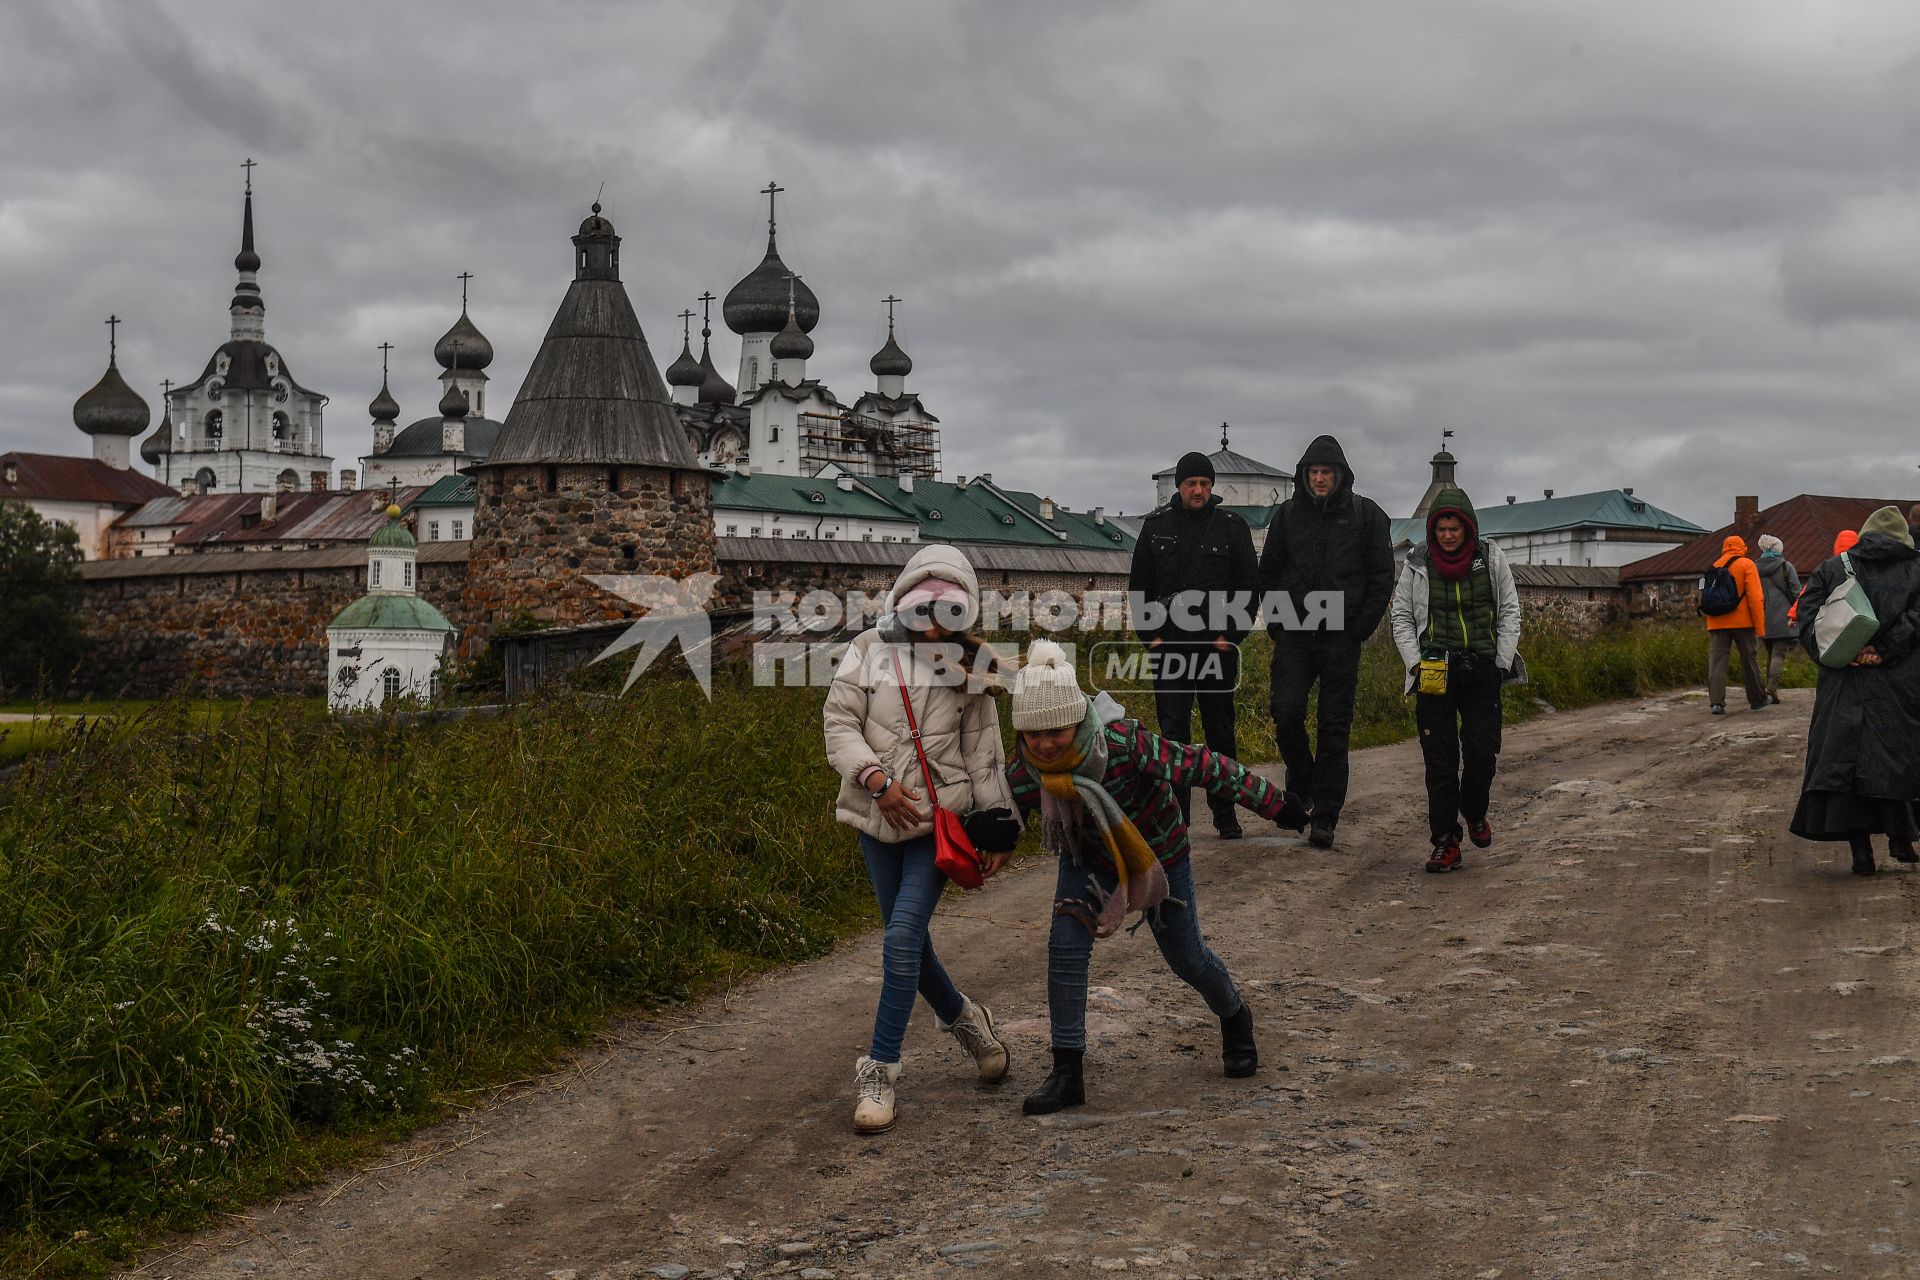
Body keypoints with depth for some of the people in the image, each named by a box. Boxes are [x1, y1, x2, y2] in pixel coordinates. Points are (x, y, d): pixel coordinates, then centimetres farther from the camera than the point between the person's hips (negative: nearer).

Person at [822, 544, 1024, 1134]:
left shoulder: (969, 667, 2)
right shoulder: (869, 650, 0)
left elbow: (984, 754, 7)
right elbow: (839, 723, -4)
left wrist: (997, 829, 7)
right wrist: (876, 778, -18)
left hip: (941, 817, -2)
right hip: (879, 817, 2)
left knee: (903, 936, -14)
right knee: (908, 939, 12)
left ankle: (880, 1071, -6)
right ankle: (964, 1018, 38)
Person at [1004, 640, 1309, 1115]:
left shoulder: (1124, 744, -39)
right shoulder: (1024, 770, -25)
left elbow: (1202, 766, -29)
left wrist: (1271, 803, -23)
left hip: (1158, 854, -2)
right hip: (1088, 859, 2)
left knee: (1187, 958, 12)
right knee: (1066, 944, -18)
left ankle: (1235, 1021, 47)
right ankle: (1067, 1072, -6)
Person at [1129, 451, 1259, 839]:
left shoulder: (1232, 526, 3)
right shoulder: (1156, 526, 7)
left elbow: (1249, 585, 4)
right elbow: (1139, 586, 11)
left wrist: (1231, 635, -4)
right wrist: (1151, 635, 2)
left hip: (1217, 647, -1)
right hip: (1170, 647, 1)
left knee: (1220, 731, 6)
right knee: (1173, 733, -1)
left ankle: (1225, 815, 15)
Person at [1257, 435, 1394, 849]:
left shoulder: (1366, 515, 3)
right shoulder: (1288, 514, 8)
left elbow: (1382, 577, 3)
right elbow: (1268, 573, 15)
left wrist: (1358, 630, -5)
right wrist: (1277, 626, 5)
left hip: (1341, 639, -2)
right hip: (1294, 636, 2)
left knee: (1334, 727, -1)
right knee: (1286, 714, -9)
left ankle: (1325, 817, 5)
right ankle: (1301, 784, 19)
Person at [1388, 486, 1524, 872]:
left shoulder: (1491, 560, 3)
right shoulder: (1417, 564, 2)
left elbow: (1510, 612, 9)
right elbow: (1400, 615, 8)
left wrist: (1502, 662, 1)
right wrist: (1414, 662, -3)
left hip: (1482, 670, 1)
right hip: (1435, 672, 0)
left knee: (1483, 751, -4)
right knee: (1440, 759, -4)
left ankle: (1474, 812, 27)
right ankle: (1445, 842, 1)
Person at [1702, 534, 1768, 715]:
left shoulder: (1715, 567, 13)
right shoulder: (1746, 565, -1)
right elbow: (1755, 597, -9)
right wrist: (1760, 626, -8)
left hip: (1717, 623, 3)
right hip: (1741, 622, -3)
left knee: (1717, 661, -1)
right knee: (1749, 659, 11)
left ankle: (1716, 702, -12)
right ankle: (1757, 699, 21)